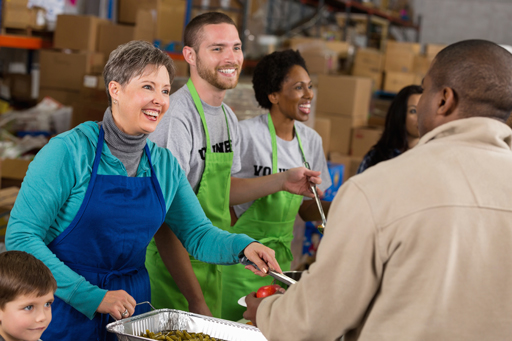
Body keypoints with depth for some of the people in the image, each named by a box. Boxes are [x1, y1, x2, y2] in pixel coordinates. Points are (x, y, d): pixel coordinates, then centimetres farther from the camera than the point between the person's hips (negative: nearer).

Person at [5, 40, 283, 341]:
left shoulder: (165, 164, 2)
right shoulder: (70, 150, -14)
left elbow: (196, 234, 9)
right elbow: (21, 236, -17)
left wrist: (242, 246, -13)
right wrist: (92, 296, -22)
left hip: (131, 302, 5)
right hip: (65, 307, -5)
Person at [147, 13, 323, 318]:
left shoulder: (229, 118, 7)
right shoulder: (177, 118, -21)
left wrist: (281, 181, 4)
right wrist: (195, 301, -25)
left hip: (212, 268, 8)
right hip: (173, 270, -8)